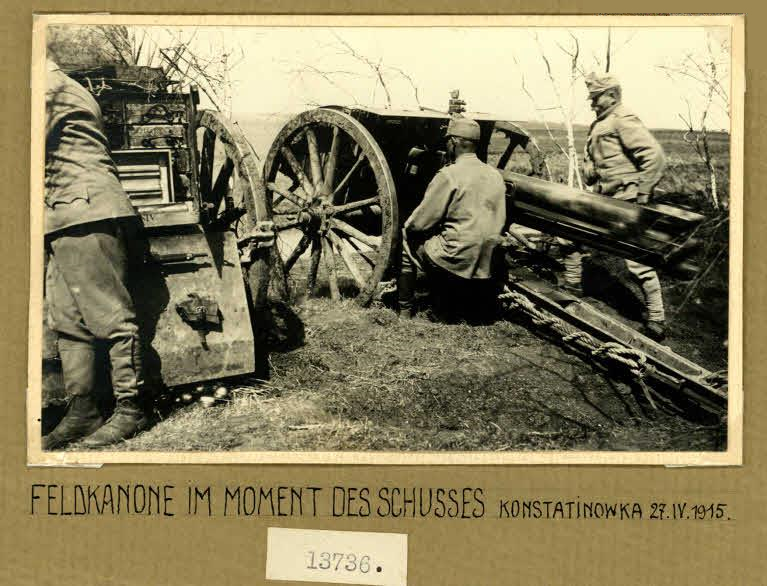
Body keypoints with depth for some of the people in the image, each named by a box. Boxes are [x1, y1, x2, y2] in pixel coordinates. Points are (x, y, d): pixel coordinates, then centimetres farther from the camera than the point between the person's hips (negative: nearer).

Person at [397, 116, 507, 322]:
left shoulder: (449, 175, -11)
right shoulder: (495, 176, 9)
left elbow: (418, 224, -9)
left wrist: (407, 226, 15)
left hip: (457, 263, -7)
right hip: (489, 268, 7)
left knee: (408, 241, 15)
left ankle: (405, 310, 18)